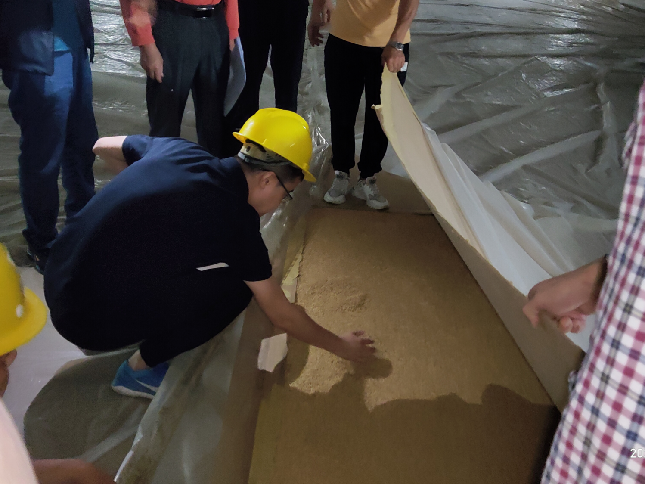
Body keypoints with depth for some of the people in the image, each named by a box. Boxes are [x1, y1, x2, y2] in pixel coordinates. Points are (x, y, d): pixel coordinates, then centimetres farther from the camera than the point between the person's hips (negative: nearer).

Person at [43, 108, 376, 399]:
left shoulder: (178, 150, 0)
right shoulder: (235, 221, -17)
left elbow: (103, 147, 20)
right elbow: (282, 315, -6)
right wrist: (340, 346, 9)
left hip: (55, 286, 8)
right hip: (90, 326, -8)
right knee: (236, 286, -6)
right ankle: (141, 368, 5)